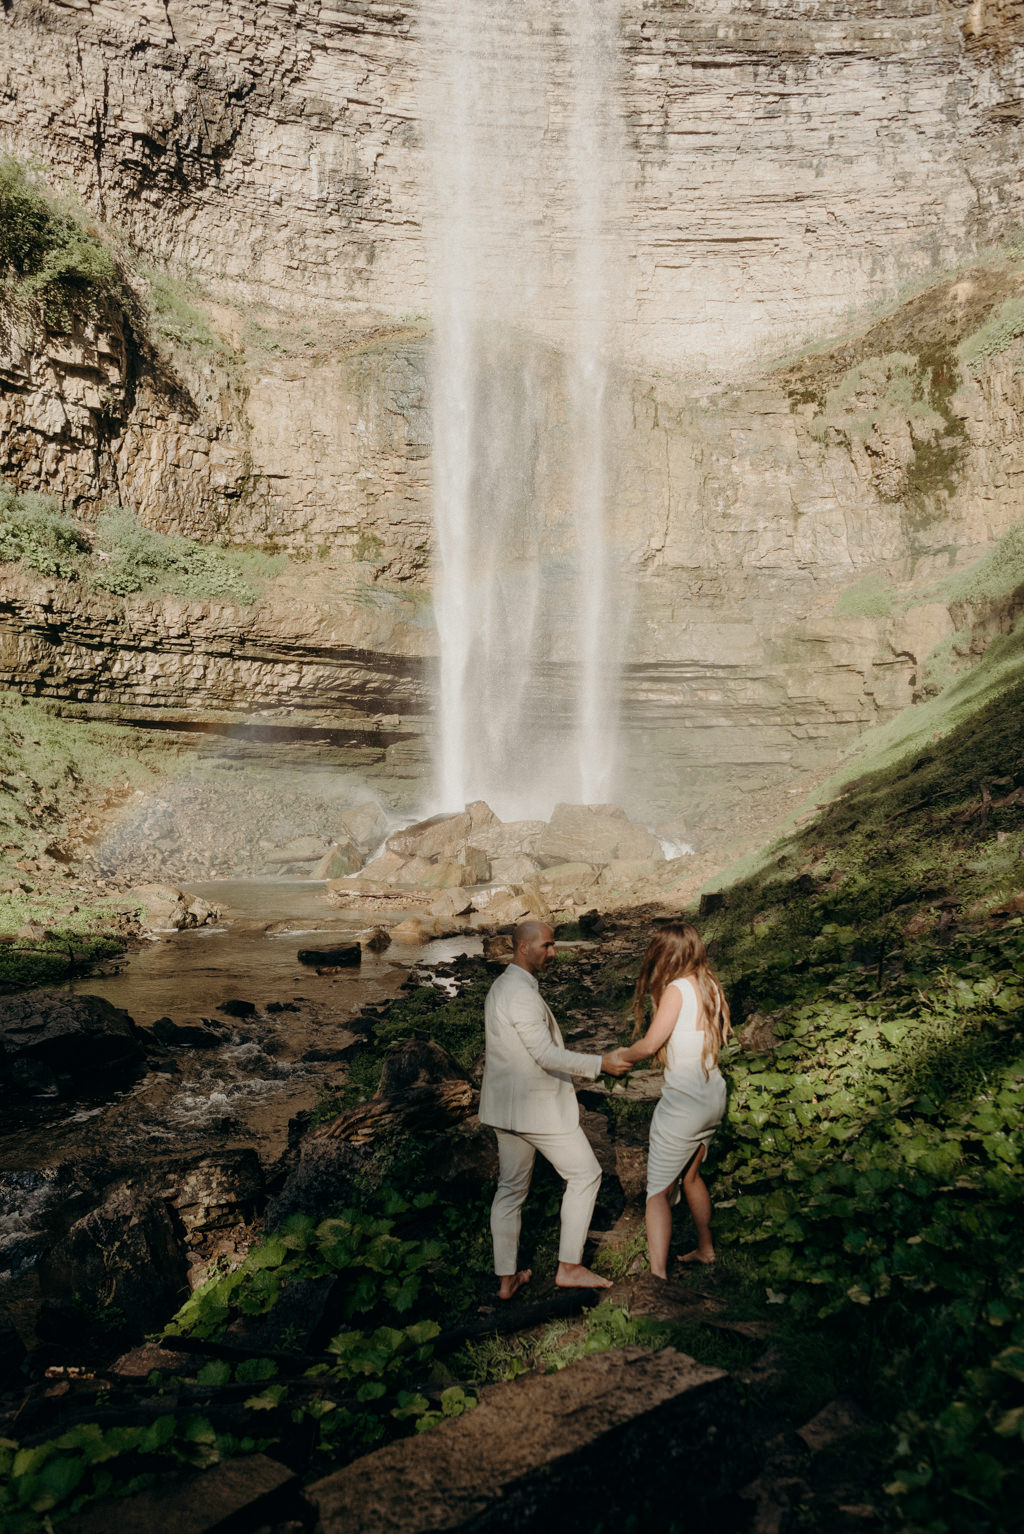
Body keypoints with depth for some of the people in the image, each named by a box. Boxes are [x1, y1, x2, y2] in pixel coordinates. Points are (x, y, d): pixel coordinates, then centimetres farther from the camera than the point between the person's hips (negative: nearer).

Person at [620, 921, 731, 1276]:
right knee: (690, 1176, 26)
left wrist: (620, 1058, -4)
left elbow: (649, 1044, -21)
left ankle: (658, 1273, -6)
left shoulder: (677, 989, -18)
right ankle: (705, 1248, 40)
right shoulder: (710, 985, 3)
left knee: (659, 1190, 0)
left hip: (684, 1102, -8)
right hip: (714, 1096, 8)